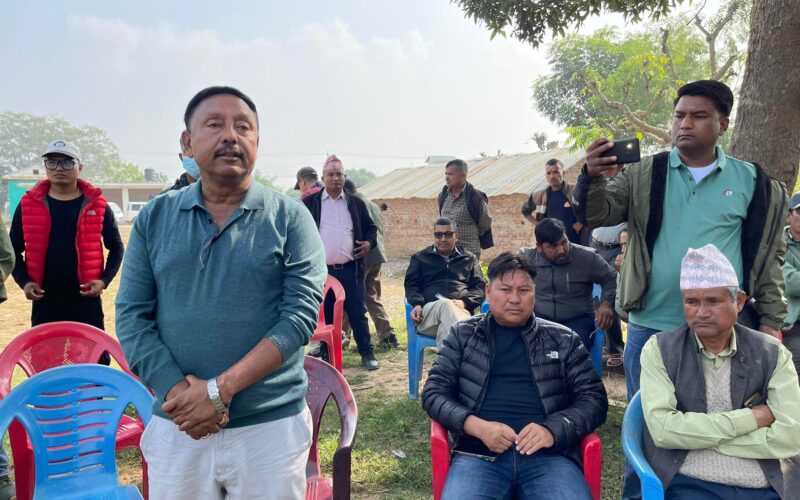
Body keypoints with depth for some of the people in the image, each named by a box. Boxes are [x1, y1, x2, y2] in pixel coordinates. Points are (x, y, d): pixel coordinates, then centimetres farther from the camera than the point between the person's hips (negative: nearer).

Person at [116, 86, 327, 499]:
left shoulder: (289, 218, -4)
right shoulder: (155, 218, 4)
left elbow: (301, 315, -11)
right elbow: (131, 316, 1)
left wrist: (219, 389, -17)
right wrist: (176, 390, -13)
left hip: (270, 426, -1)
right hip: (176, 427, 2)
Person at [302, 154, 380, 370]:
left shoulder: (356, 203, 8)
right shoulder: (310, 202, 3)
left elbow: (370, 227, 16)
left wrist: (369, 242, -4)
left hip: (350, 270, 1)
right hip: (321, 270, -1)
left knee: (358, 313, 5)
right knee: (324, 315, 9)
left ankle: (367, 354, 16)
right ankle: (326, 355, 22)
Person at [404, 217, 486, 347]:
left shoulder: (469, 259, 26)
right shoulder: (420, 258, 26)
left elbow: (480, 287, 16)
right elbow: (411, 285, 15)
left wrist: (464, 302, -6)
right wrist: (417, 304, -8)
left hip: (459, 310, 1)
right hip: (429, 309, -1)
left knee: (446, 329, -39)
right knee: (445, 304, -40)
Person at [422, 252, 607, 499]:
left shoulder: (563, 340, 13)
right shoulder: (463, 335, 12)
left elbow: (594, 398, 9)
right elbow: (434, 392, 8)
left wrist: (553, 430, -10)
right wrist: (477, 426, -10)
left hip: (549, 454, 1)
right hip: (479, 454, -1)